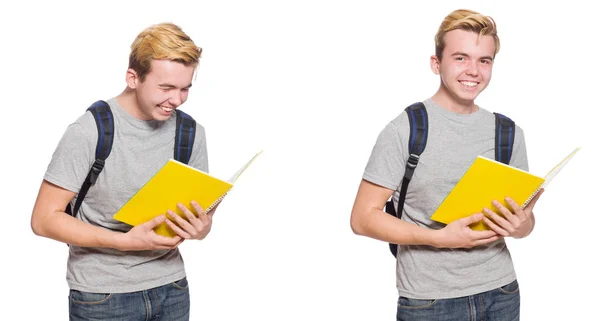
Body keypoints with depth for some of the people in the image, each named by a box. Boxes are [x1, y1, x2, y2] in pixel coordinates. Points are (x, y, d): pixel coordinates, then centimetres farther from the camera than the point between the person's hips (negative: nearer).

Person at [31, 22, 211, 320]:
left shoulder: (191, 133, 1)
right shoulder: (89, 132, -13)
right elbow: (44, 219, -13)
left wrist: (202, 228, -15)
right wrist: (126, 241, -22)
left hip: (171, 287, 4)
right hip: (102, 296, -4)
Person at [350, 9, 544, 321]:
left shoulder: (509, 133, 5)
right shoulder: (404, 130, -8)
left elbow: (524, 217, 13)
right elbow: (363, 217, -9)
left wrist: (522, 226, -10)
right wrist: (439, 238, -20)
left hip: (501, 294, 4)